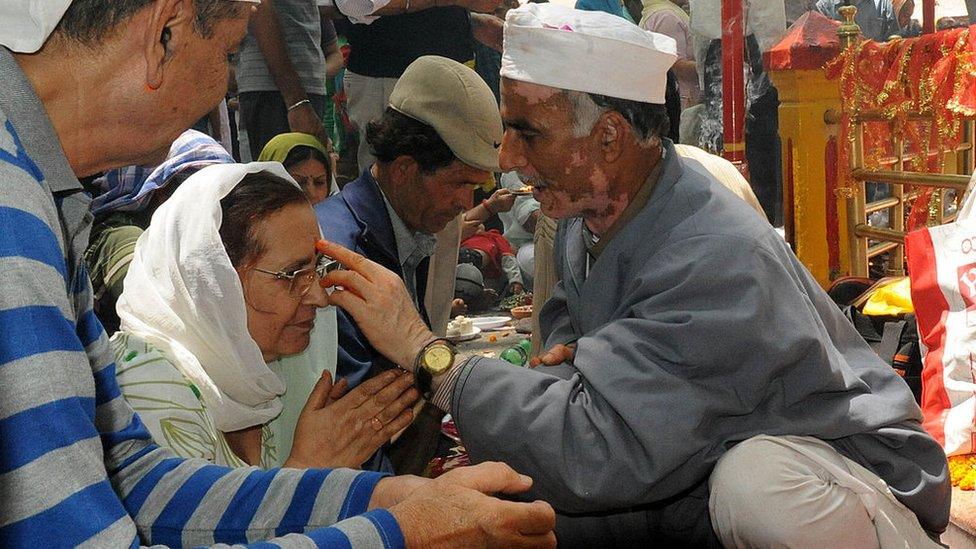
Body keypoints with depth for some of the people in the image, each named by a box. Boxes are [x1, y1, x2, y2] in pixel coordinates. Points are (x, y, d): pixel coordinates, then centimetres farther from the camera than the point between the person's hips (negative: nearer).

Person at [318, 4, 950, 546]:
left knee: (754, 483, -40)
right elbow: (567, 313, 18)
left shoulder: (717, 262, -31)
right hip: (698, 477, 7)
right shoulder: (588, 216, -2)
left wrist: (425, 352, -32)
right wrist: (566, 353, -7)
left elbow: (596, 453, -36)